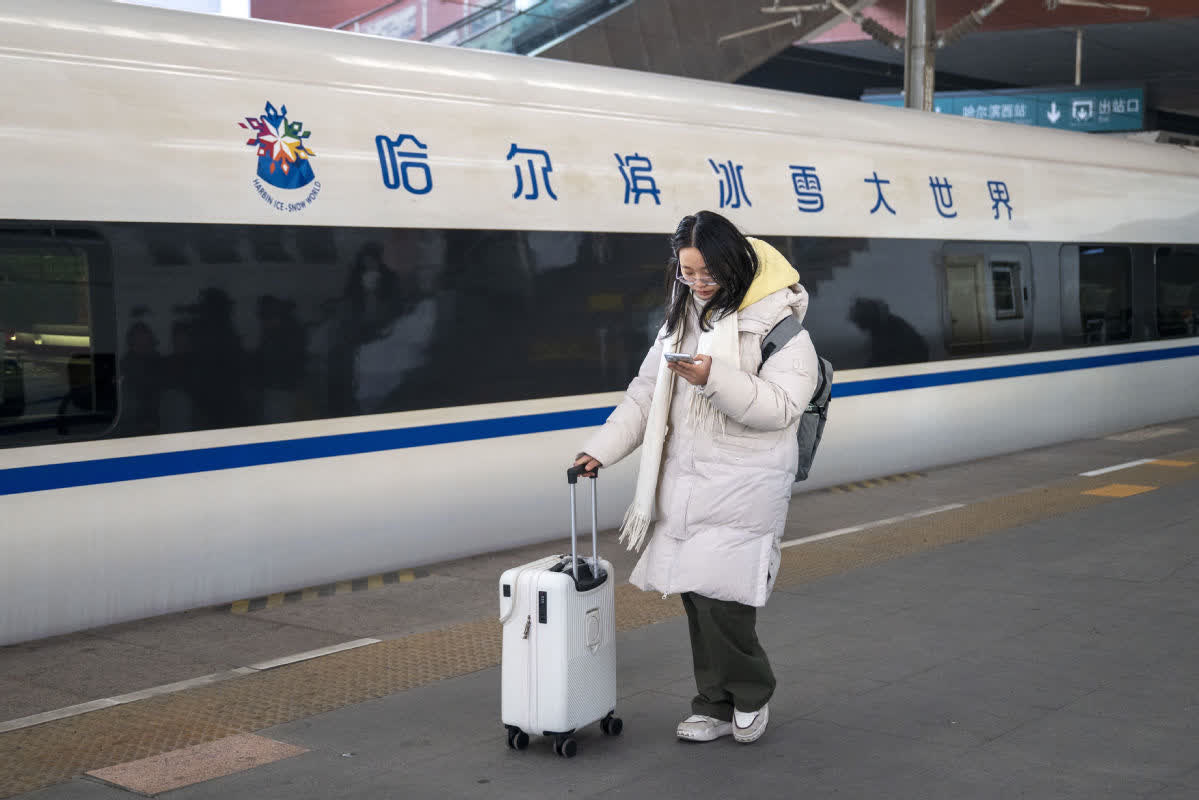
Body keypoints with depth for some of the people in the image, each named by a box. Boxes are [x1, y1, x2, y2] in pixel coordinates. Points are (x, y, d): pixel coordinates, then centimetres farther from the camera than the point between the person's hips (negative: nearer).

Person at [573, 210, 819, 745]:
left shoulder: (778, 322, -9)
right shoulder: (682, 318, 13)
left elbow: (780, 407, -16)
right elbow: (646, 395, 18)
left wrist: (716, 378, -27)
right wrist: (602, 448, 10)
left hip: (744, 486, -6)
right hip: (685, 482, 7)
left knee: (719, 594, -12)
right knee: (695, 596, 8)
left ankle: (752, 696, 13)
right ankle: (715, 706, 22)